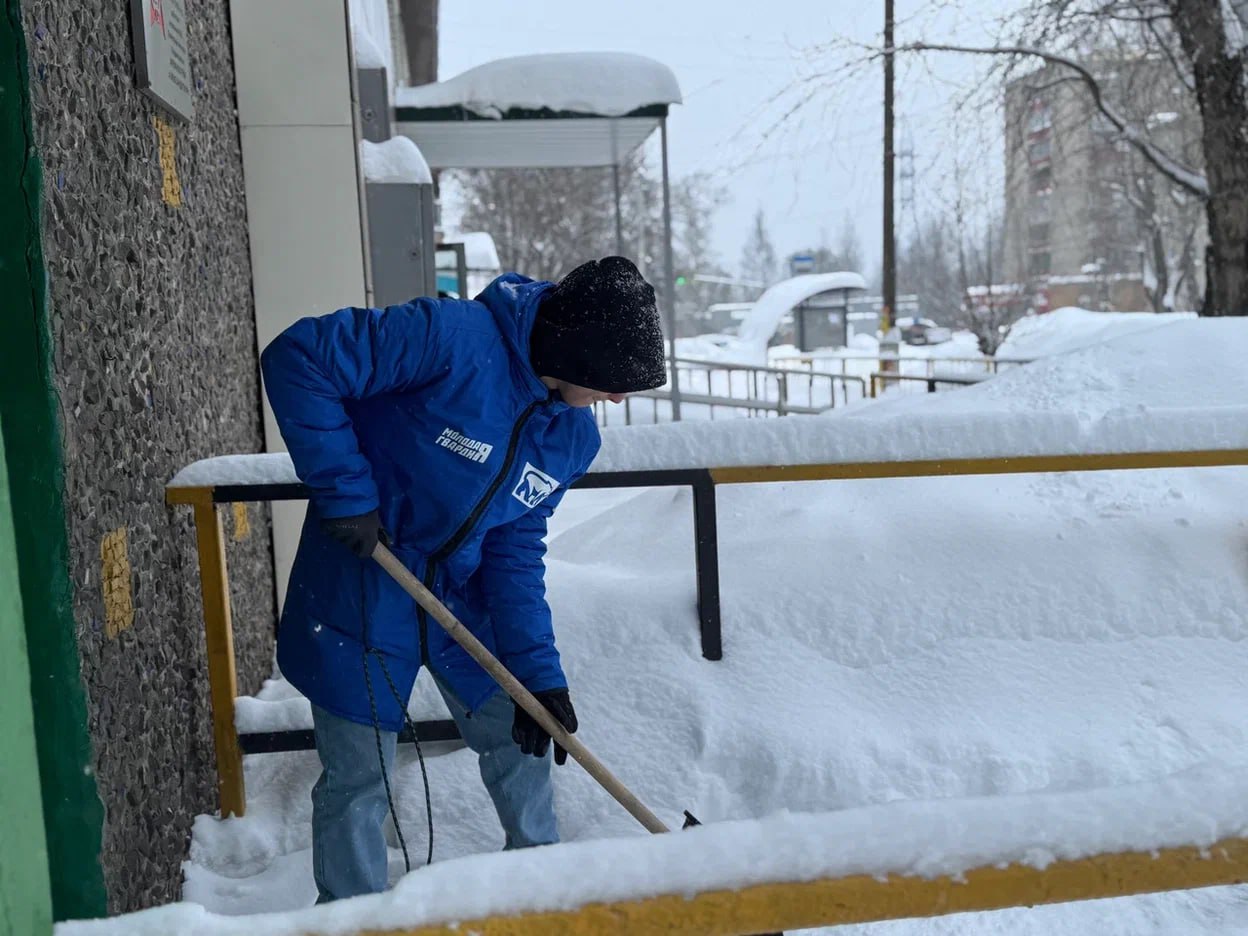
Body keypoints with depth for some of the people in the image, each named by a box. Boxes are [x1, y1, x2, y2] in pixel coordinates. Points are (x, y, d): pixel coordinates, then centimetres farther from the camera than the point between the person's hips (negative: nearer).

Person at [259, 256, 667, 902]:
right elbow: (297, 358, -28)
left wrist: (537, 671, -9)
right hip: (360, 594, -6)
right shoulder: (455, 339, -28)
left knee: (519, 740, 16)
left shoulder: (575, 438, -5)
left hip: (461, 594, 6)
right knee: (358, 779, 6)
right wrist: (344, 489, -29)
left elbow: (515, 549, -2)